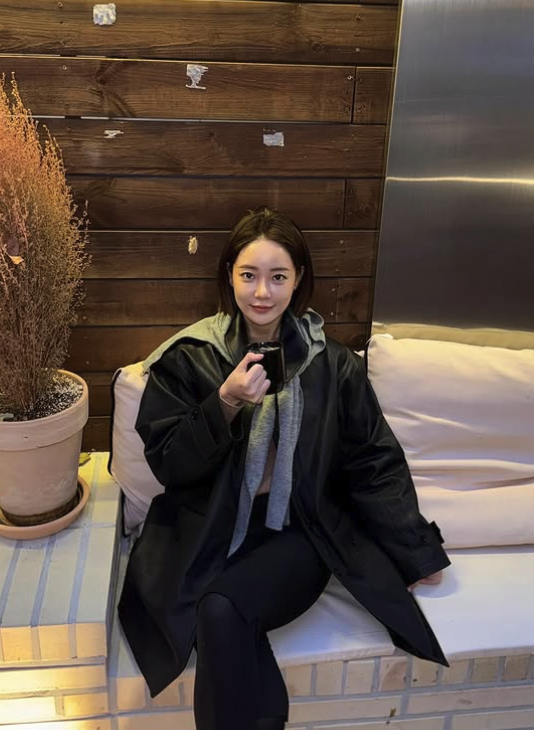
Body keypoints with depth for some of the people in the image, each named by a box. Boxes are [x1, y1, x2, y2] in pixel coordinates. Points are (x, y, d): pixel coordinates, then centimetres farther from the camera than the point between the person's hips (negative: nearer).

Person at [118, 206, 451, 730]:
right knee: (220, 614, -28)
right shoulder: (188, 358, -1)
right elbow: (167, 464, -4)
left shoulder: (333, 365, 2)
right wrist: (226, 405, -20)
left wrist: (419, 551, 11)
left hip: (299, 531, 0)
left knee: (221, 610, -27)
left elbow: (374, 461, 8)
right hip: (205, 534, 1)